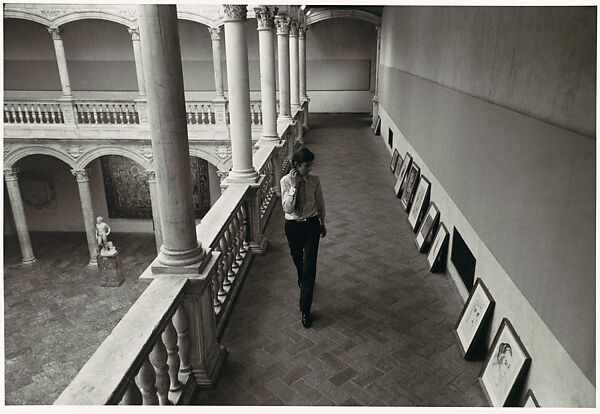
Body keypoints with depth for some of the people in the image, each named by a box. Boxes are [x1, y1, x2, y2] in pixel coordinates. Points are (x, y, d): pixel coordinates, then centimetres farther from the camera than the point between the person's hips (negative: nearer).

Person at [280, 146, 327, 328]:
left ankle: (305, 310, 2)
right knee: (298, 260, 22)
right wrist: (294, 186, -27)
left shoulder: (315, 180, -8)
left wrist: (322, 224, 15)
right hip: (293, 226, 1)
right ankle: (302, 279, 59)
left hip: (311, 224, 0)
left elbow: (320, 203, 6)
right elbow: (287, 208, -22)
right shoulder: (286, 181, -12)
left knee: (309, 266, -5)